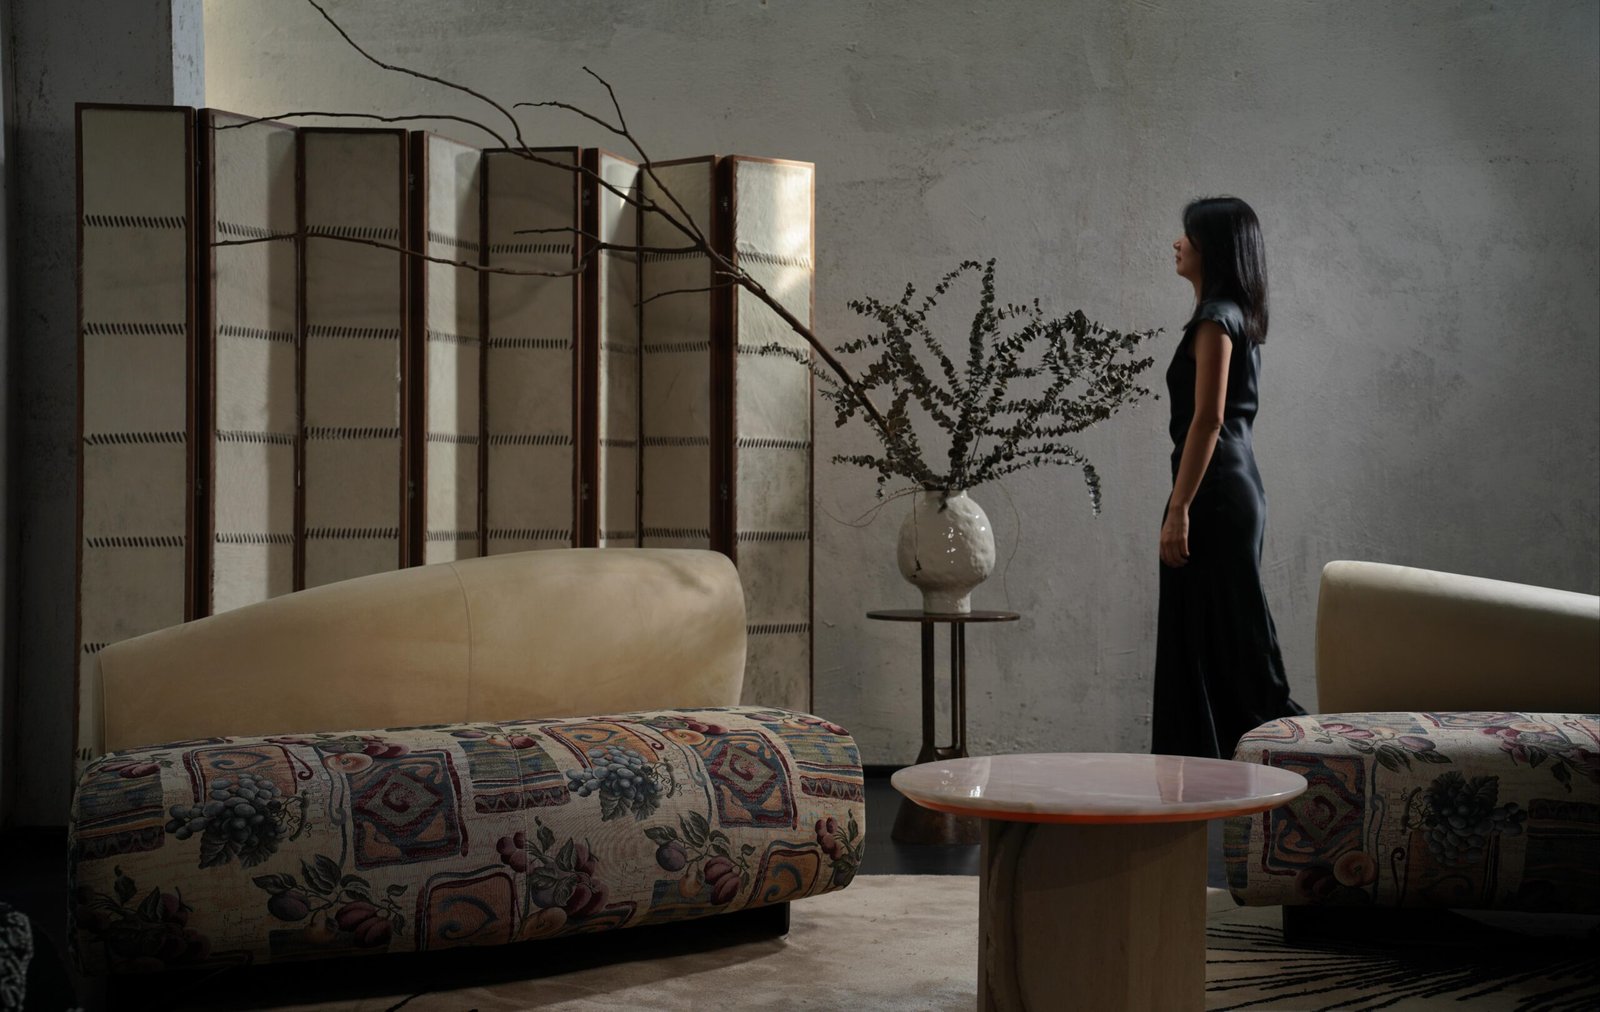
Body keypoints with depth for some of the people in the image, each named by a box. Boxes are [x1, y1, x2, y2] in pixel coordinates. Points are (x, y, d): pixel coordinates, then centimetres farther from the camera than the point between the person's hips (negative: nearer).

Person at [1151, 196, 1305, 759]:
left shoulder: (1215, 320, -13)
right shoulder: (1237, 316, 16)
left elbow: (1207, 419, -19)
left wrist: (1178, 509, -20)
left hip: (1215, 492, -10)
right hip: (1238, 485, 10)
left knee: (1219, 636, -6)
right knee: (1205, 634, 12)